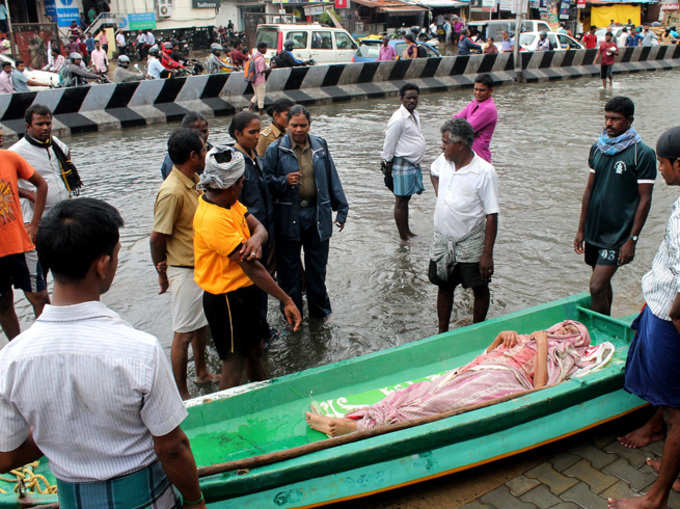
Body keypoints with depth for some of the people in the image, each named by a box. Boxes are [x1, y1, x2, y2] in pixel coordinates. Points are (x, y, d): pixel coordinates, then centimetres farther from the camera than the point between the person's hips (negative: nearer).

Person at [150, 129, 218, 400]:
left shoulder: (195, 180, 4)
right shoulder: (172, 192, -25)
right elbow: (157, 237, -19)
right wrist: (162, 273, -8)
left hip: (202, 266, 9)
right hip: (185, 271, -9)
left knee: (202, 322, 22)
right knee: (184, 332, 1)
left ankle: (202, 372, 41)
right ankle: (181, 395, 14)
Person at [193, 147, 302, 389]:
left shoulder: (229, 202, 2)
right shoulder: (213, 219, -29)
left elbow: (259, 227, -1)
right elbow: (250, 266, -30)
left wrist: (256, 239, -28)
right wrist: (287, 301, -27)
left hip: (244, 290, 10)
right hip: (227, 298, -10)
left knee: (255, 349, 23)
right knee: (235, 362, 4)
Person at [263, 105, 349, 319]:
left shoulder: (320, 146, 5)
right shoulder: (276, 150, -5)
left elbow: (332, 179, 10)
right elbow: (266, 182, -1)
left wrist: (341, 209, 11)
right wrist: (284, 181, -20)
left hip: (317, 214, 2)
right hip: (288, 216, -2)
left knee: (317, 266, 13)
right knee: (289, 268, 9)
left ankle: (319, 309, 30)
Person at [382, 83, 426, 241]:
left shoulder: (415, 114, 11)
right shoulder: (398, 119, -18)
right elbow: (389, 143, -14)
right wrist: (388, 163, -9)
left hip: (414, 164, 9)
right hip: (403, 164, -9)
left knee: (406, 199, 18)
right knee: (401, 201, -1)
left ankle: (407, 232, 29)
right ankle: (403, 239, 7)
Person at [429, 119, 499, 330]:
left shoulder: (484, 172, -19)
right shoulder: (443, 161, -2)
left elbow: (492, 216, -17)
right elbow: (433, 171, 26)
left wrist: (487, 254, -19)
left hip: (470, 245, -5)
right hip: (442, 241, 5)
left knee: (479, 290, 10)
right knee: (444, 288, 16)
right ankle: (443, 333, 31)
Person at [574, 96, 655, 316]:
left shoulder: (642, 154, -10)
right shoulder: (598, 148, 7)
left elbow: (645, 199, -9)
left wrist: (632, 240, -13)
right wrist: (581, 229, 11)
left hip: (618, 233, -5)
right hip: (594, 230, 6)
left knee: (597, 287, -12)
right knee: (603, 284, 16)